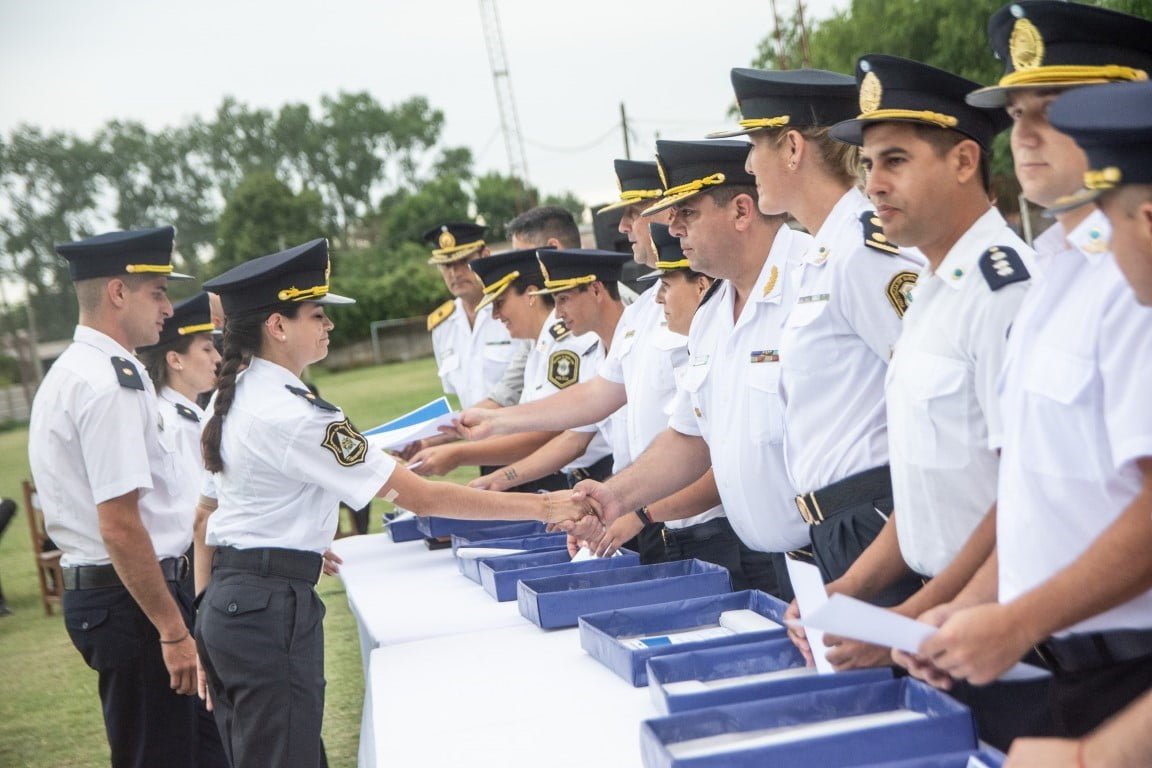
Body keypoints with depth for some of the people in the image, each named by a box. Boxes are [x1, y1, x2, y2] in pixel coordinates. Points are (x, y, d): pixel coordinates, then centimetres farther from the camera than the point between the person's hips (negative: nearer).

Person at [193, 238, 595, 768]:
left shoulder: (231, 399, 9)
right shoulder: (292, 415, -19)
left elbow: (206, 512, 16)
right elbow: (422, 498, -20)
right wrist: (544, 507, -17)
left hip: (226, 604, 9)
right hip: (274, 607, -9)